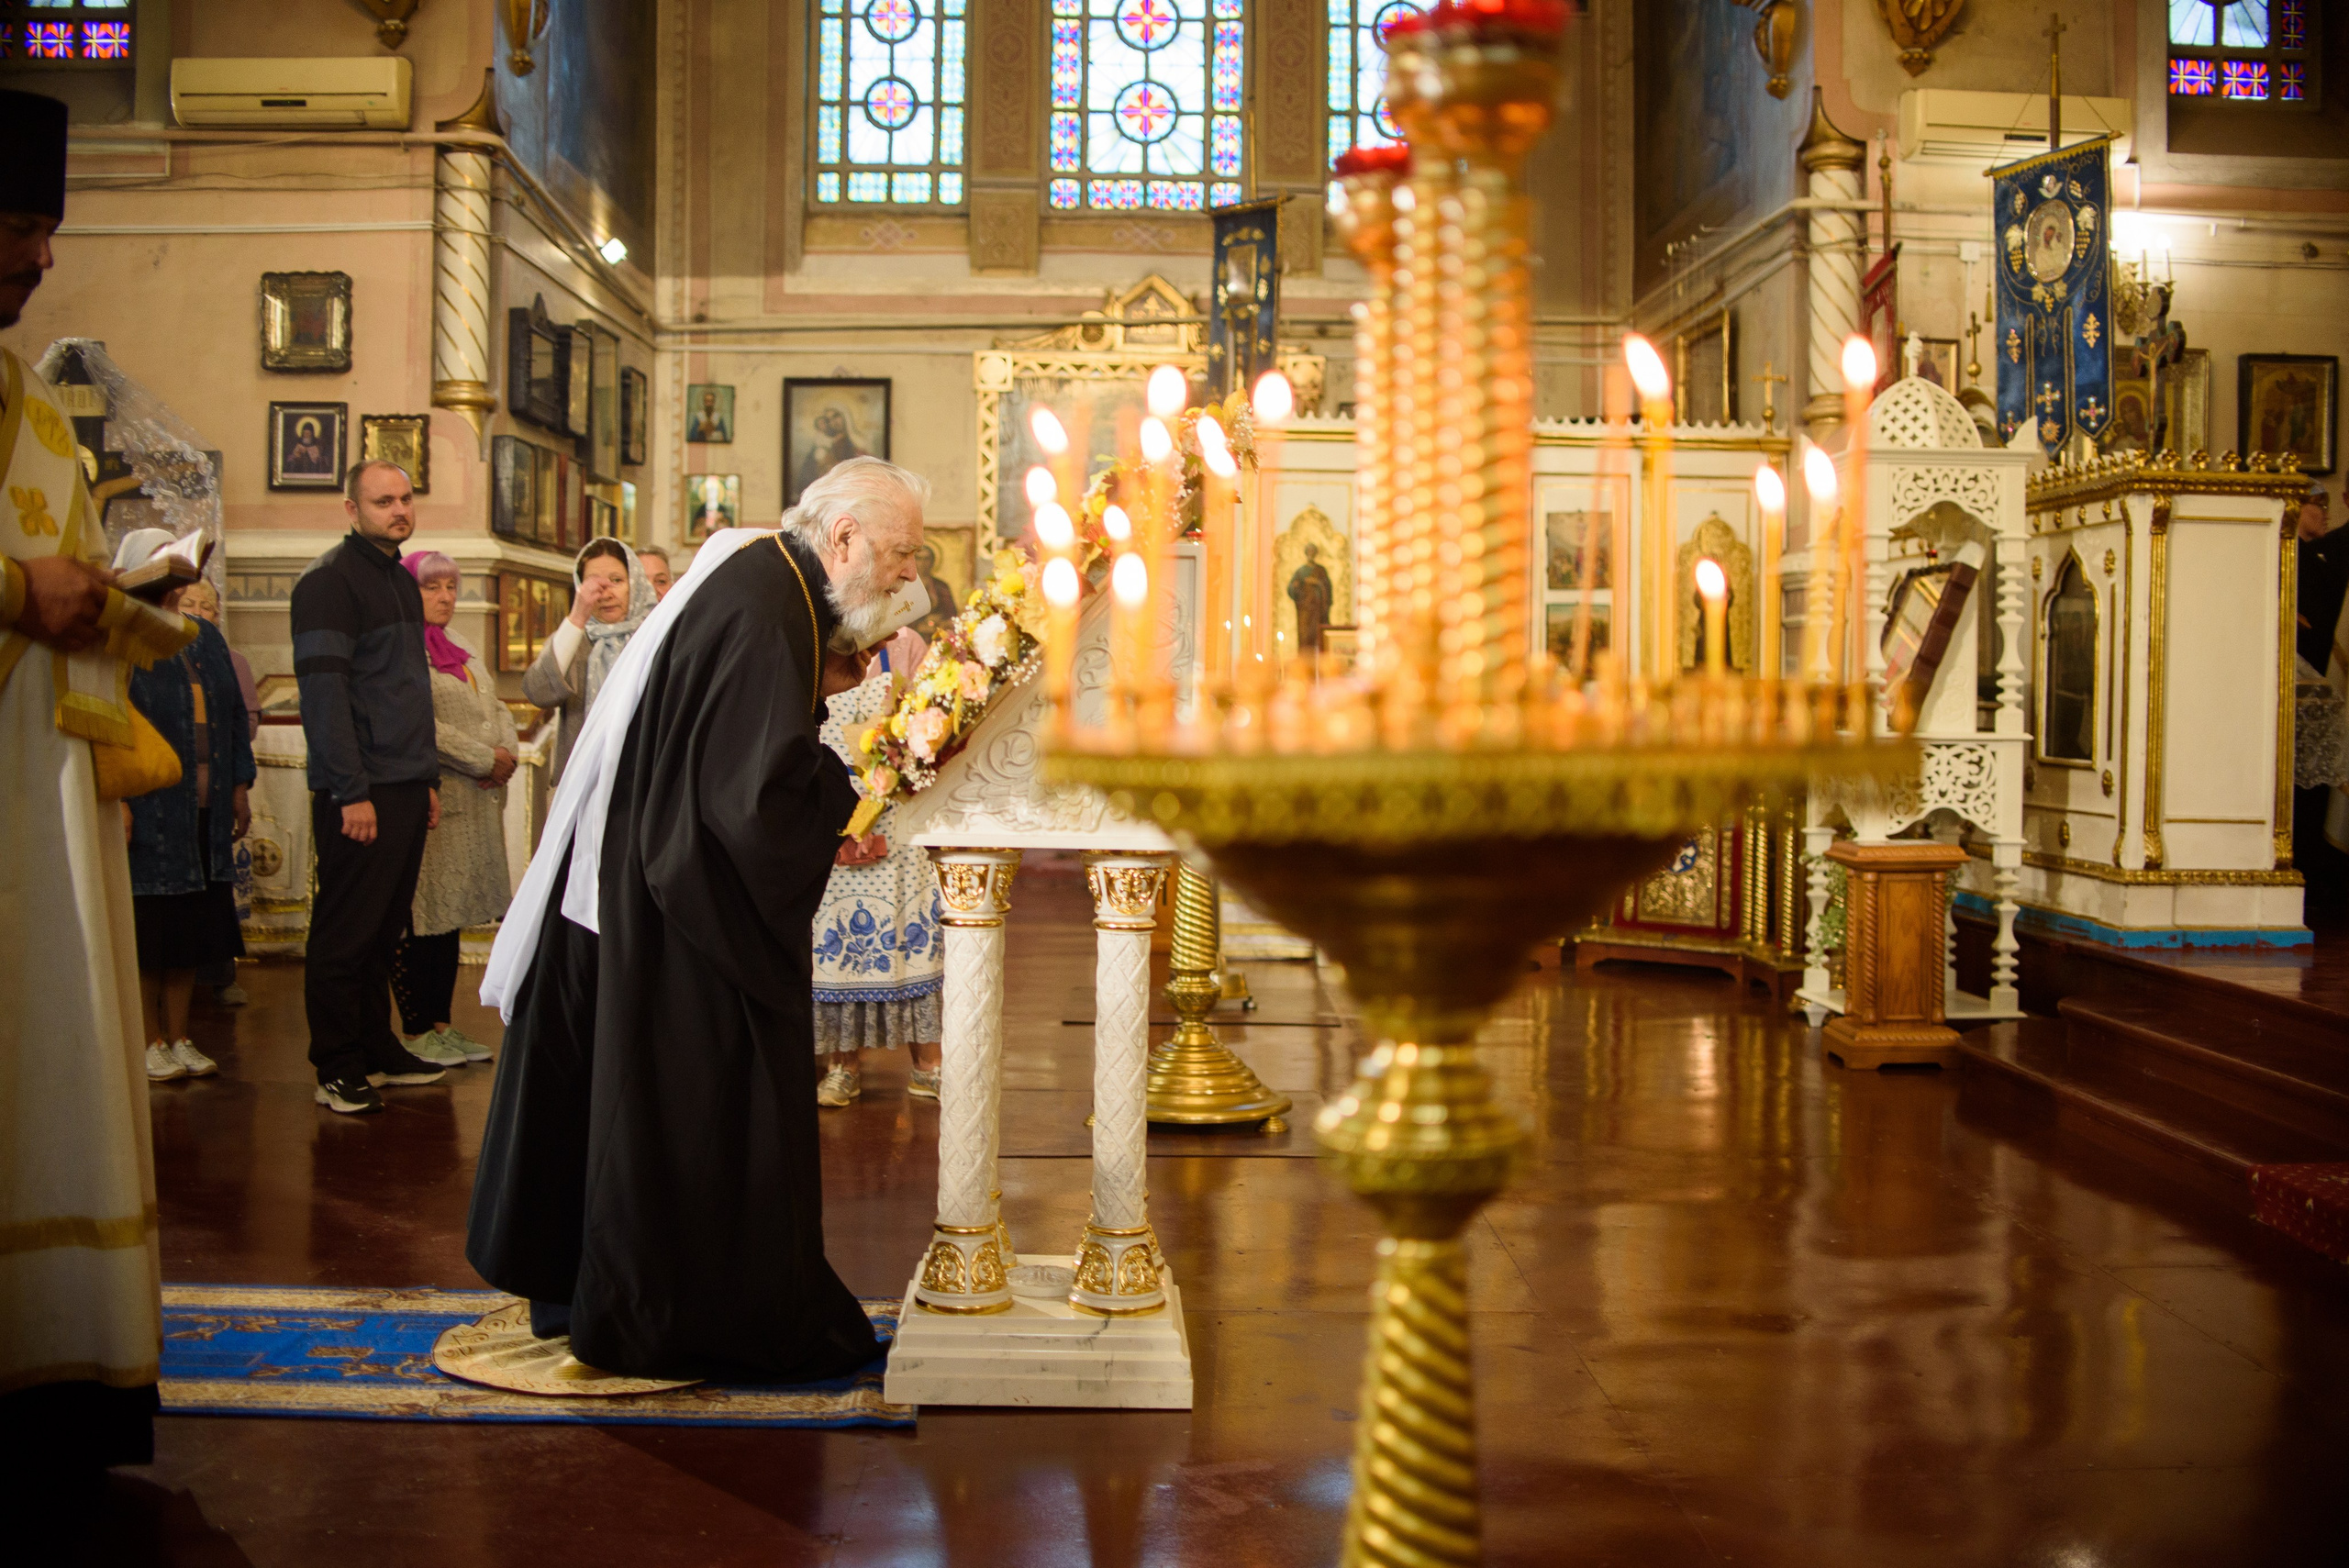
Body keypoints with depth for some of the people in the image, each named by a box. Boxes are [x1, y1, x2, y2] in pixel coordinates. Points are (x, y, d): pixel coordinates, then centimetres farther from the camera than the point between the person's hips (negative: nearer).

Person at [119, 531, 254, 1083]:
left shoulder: (205, 638, 15)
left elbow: (235, 714, 17)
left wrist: (240, 784, 10)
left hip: (205, 807, 6)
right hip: (147, 806, -6)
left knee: (191, 931, 8)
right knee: (147, 929, 0)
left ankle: (178, 1038, 16)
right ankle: (150, 1042, 9)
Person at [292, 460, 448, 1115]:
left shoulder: (402, 581, 18)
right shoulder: (329, 580, -9)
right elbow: (323, 691, -16)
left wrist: (428, 776, 19)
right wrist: (351, 791, -20)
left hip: (406, 787, 8)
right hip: (361, 790, -8)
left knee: (385, 930, 12)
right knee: (346, 933, -2)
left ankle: (378, 1051, 21)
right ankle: (337, 1071, 5)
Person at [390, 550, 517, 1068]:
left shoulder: (461, 651, 22)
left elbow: (496, 708, 20)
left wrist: (507, 752, -1)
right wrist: (485, 759, -14)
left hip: (474, 802, 9)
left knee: (451, 914, 11)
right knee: (421, 918, -4)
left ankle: (441, 1023, 17)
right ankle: (417, 1030, 3)